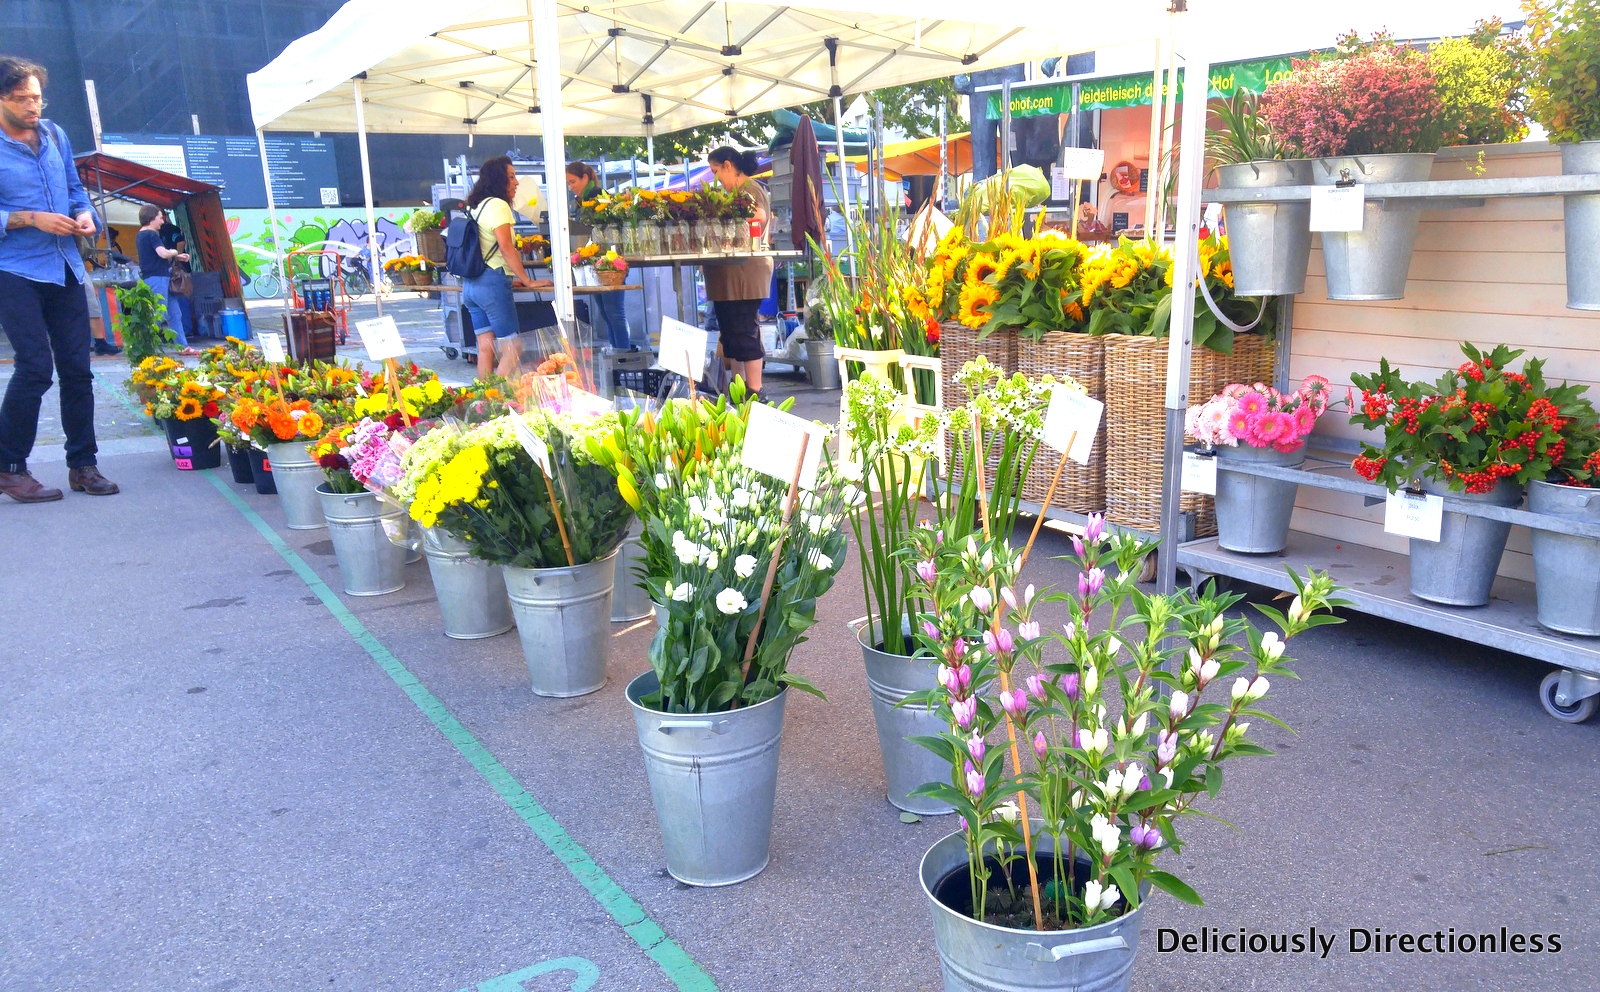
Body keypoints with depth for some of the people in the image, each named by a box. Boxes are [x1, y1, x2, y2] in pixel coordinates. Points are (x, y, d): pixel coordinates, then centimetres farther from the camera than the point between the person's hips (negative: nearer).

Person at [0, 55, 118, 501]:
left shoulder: (55, 135, 11)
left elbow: (75, 188, 20)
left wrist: (84, 214, 0)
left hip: (65, 270, 5)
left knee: (77, 368, 5)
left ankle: (82, 464, 15)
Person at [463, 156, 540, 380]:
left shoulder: (475, 206, 17)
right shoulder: (497, 205, -8)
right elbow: (506, 247, -15)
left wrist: (508, 278, 22)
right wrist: (527, 281, -9)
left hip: (471, 284, 9)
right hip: (492, 284, -9)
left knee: (485, 347, 10)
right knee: (512, 349, -5)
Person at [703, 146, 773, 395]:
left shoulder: (751, 189, -8)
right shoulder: (736, 192, 20)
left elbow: (759, 218, -21)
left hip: (745, 273, -10)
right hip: (729, 277, 10)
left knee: (744, 333, -9)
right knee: (730, 333, 11)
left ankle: (755, 392, -6)